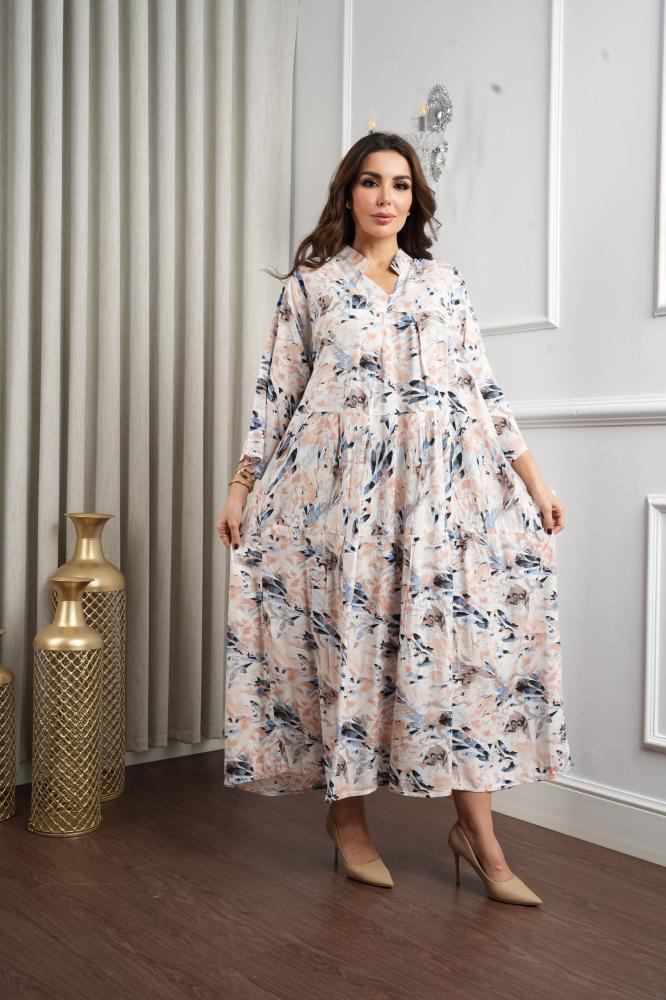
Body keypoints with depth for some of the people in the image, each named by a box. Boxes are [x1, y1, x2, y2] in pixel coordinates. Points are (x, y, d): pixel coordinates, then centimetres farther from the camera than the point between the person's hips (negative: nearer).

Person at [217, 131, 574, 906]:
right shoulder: (310, 284, 10)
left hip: (442, 487, 2)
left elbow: (483, 389, 13)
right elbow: (276, 393, 7)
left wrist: (533, 479, 6)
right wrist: (242, 487, 1)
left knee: (466, 632, -5)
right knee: (346, 635, 0)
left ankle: (476, 828, 4)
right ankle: (346, 813, 18)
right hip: (338, 486, -2)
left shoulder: (444, 283, 16)